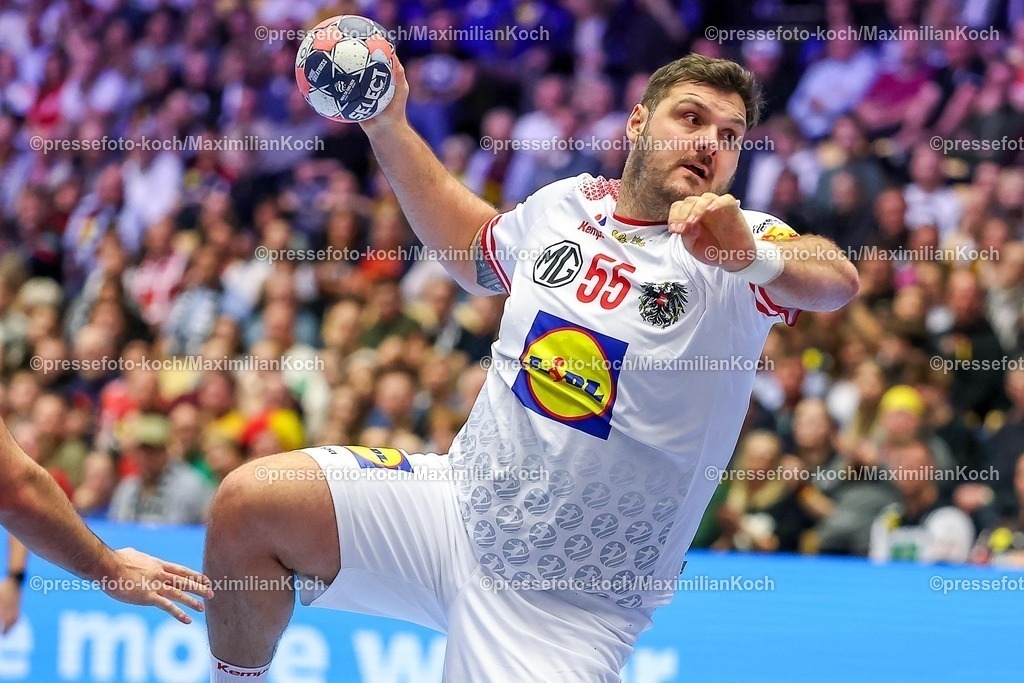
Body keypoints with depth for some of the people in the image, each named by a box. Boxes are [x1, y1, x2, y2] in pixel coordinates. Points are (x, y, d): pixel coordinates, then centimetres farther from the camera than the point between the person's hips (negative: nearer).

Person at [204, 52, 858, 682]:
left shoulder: (740, 241, -9)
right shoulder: (565, 205, 6)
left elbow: (839, 280, -31)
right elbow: (476, 249, 28)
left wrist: (756, 256, -52)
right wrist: (388, 127, 21)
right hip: (457, 500, 4)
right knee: (248, 503, -16)